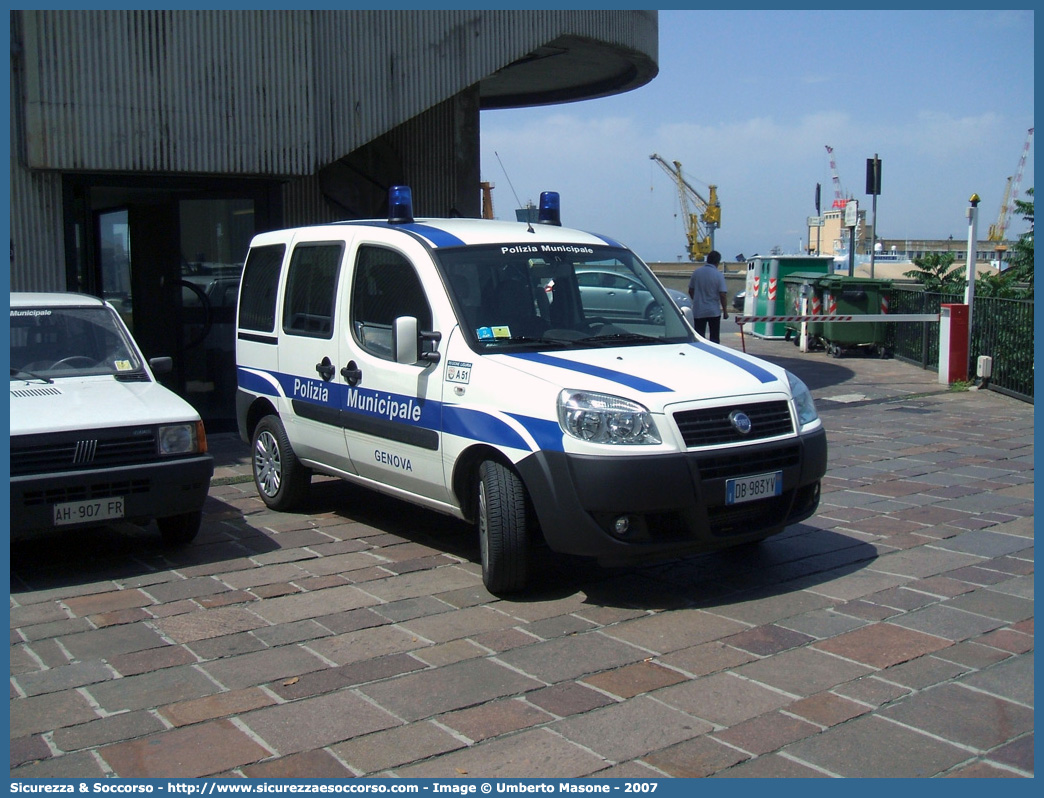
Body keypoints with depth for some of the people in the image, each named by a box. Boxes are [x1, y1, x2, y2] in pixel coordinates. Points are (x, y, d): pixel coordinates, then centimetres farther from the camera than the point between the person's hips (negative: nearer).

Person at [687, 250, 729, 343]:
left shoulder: (696, 272, -1)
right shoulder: (719, 275, -10)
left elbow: (691, 291, 7)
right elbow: (723, 295, -13)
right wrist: (725, 311, -3)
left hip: (698, 311, 2)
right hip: (714, 311, -2)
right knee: (714, 337, 10)